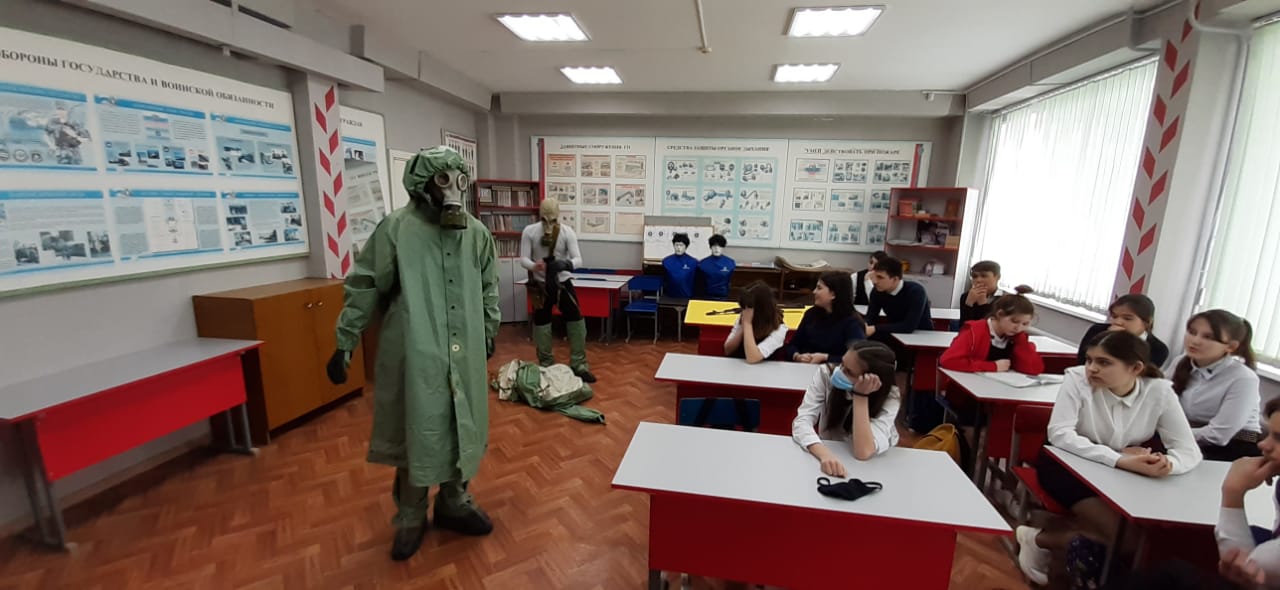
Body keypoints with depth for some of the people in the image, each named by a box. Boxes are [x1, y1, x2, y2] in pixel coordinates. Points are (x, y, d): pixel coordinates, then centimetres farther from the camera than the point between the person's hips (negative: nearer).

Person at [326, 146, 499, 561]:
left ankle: (454, 504, 37)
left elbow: (488, 287, 16)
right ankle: (411, 518, 32)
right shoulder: (396, 228, -9)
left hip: (464, 356, 4)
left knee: (462, 431, 15)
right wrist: (345, 343, -3)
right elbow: (363, 287, -4)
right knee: (415, 435, 9)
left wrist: (489, 331, 19)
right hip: (416, 355, -4)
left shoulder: (477, 233, 5)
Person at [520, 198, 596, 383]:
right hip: (540, 284, 0)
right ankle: (546, 365, 27)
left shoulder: (567, 232, -10)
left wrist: (565, 264, -40)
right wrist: (534, 266, -35)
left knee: (576, 321, -3)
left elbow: (578, 259, -17)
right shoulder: (529, 231, -9)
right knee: (541, 324, 9)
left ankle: (579, 365, 9)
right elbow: (523, 259, -11)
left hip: (563, 282, 0)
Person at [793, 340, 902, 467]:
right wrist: (825, 454, -38)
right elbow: (802, 421, -23)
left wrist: (861, 395, -30)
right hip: (829, 452, 1)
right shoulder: (826, 373, -16)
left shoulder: (890, 397, -18)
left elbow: (864, 452, -27)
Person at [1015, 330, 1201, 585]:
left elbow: (1189, 451, -9)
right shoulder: (1077, 378, -20)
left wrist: (1167, 464, -32)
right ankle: (1038, 539, -2)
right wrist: (1119, 459, -37)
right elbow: (1059, 434, -27)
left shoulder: (1159, 391, -10)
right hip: (1067, 465, -5)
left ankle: (1045, 540, -4)